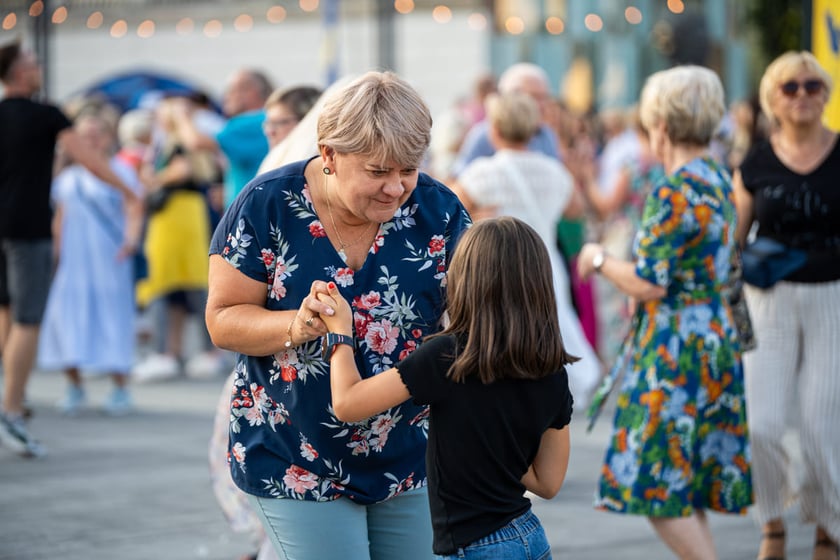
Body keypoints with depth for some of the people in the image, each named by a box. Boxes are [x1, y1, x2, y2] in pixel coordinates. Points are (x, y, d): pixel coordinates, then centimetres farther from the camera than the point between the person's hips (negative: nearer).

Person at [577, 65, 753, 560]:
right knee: (685, 486, 14)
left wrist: (599, 259, -3)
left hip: (676, 347, -9)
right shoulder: (720, 181, 10)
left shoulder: (675, 192, -18)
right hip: (717, 335, 9)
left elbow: (648, 284, -20)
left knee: (659, 483, -4)